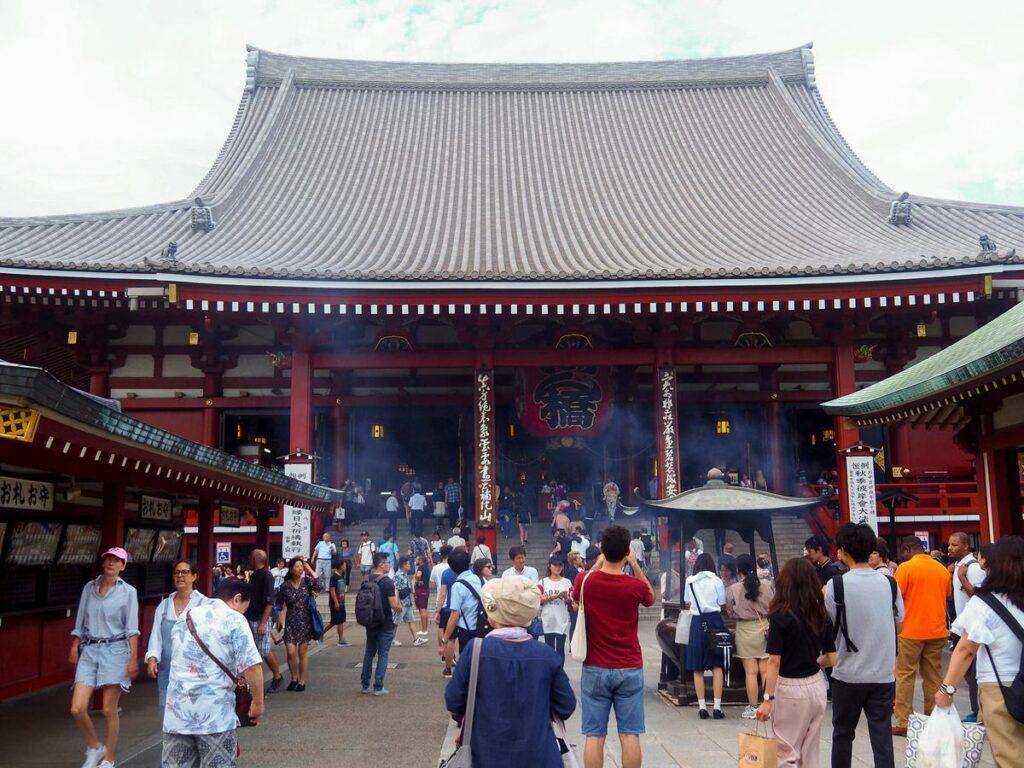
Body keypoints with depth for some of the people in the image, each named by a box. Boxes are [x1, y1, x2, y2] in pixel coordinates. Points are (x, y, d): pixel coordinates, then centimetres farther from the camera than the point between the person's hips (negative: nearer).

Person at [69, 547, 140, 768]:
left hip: (114, 651, -3)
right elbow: (80, 621, 14)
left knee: (109, 710, 1)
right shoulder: (89, 587, 10)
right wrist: (74, 647, 4)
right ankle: (94, 748, 21)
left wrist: (133, 658, -8)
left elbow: (131, 628, -3)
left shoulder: (128, 591, 0)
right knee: (77, 709, -5)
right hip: (89, 650, 3)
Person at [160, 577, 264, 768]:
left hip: (176, 711, 5)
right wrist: (258, 703, -4)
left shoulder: (184, 618, 13)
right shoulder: (234, 620, -7)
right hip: (215, 713, -5)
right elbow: (251, 666, -16)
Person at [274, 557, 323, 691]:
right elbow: (280, 604, 8)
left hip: (305, 621, 0)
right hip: (290, 622, 0)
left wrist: (310, 571, -18)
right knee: (291, 652, -6)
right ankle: (293, 678, 17)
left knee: (303, 653, 6)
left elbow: (320, 586, -24)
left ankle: (302, 681, 19)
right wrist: (280, 619, 2)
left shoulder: (307, 581, -5)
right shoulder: (285, 586, -4)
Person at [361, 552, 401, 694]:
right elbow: (394, 605, -20)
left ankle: (364, 684, 20)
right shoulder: (387, 582, -17)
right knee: (383, 655, 2)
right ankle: (378, 687, 3)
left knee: (369, 653, 16)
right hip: (385, 624, -6)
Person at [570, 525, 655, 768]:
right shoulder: (636, 586, -10)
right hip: (630, 669, 0)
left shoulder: (585, 581, -8)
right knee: (630, 735, 4)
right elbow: (651, 597, 15)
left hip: (595, 669, 1)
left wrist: (598, 563, 20)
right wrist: (635, 564, 11)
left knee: (594, 735, 4)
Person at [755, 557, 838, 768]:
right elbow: (832, 659, 6)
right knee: (810, 751, 16)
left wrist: (768, 699, -12)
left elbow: (774, 661, -15)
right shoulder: (822, 615, 2)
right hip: (816, 686, 6)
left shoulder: (781, 615, -14)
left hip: (790, 689, -5)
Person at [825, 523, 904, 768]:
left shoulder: (836, 584, -12)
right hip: (883, 674, 2)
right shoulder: (889, 583, -1)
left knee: (843, 734, 15)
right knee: (882, 738, 6)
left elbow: (827, 626, -4)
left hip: (848, 674, -2)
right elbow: (899, 625, 10)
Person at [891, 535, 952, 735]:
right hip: (937, 631, 5)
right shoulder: (942, 569, 6)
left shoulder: (906, 567, -10)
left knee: (905, 676, 2)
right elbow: (947, 597, 15)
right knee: (934, 676, 12)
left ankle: (904, 723, 2)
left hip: (911, 631, -5)